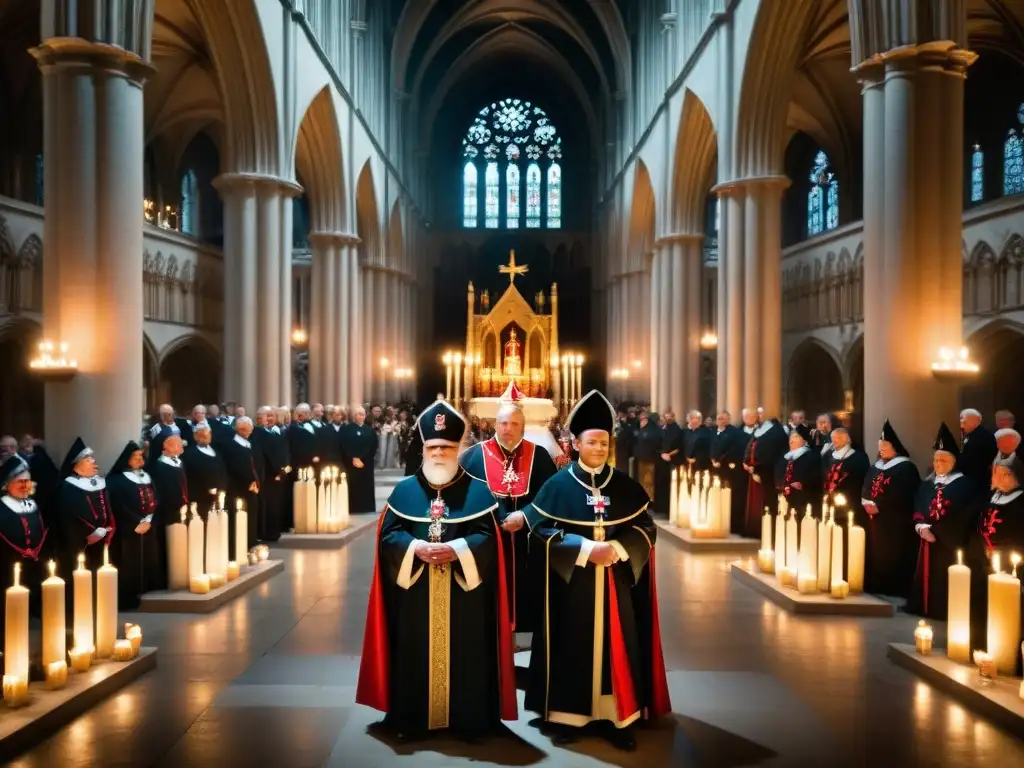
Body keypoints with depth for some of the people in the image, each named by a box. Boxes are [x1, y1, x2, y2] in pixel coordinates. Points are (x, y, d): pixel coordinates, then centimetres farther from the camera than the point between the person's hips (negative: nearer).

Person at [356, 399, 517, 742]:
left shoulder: (477, 491, 3)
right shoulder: (404, 490, 7)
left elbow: (487, 538, -5)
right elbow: (387, 536, 0)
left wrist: (456, 550, -21)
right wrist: (416, 548, -18)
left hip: (464, 595, -1)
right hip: (415, 596, 1)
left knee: (465, 655, 4)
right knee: (416, 655, 6)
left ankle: (468, 719, 16)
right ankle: (413, 719, 18)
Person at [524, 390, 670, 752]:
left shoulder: (626, 486, 4)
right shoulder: (558, 485, -4)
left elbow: (647, 529, 3)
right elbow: (541, 528, -8)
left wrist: (616, 548, -15)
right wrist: (585, 549, -18)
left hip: (616, 582, 2)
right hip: (572, 582, -2)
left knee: (616, 646, 6)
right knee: (572, 647, 5)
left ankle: (618, 717, 16)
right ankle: (567, 715, 16)